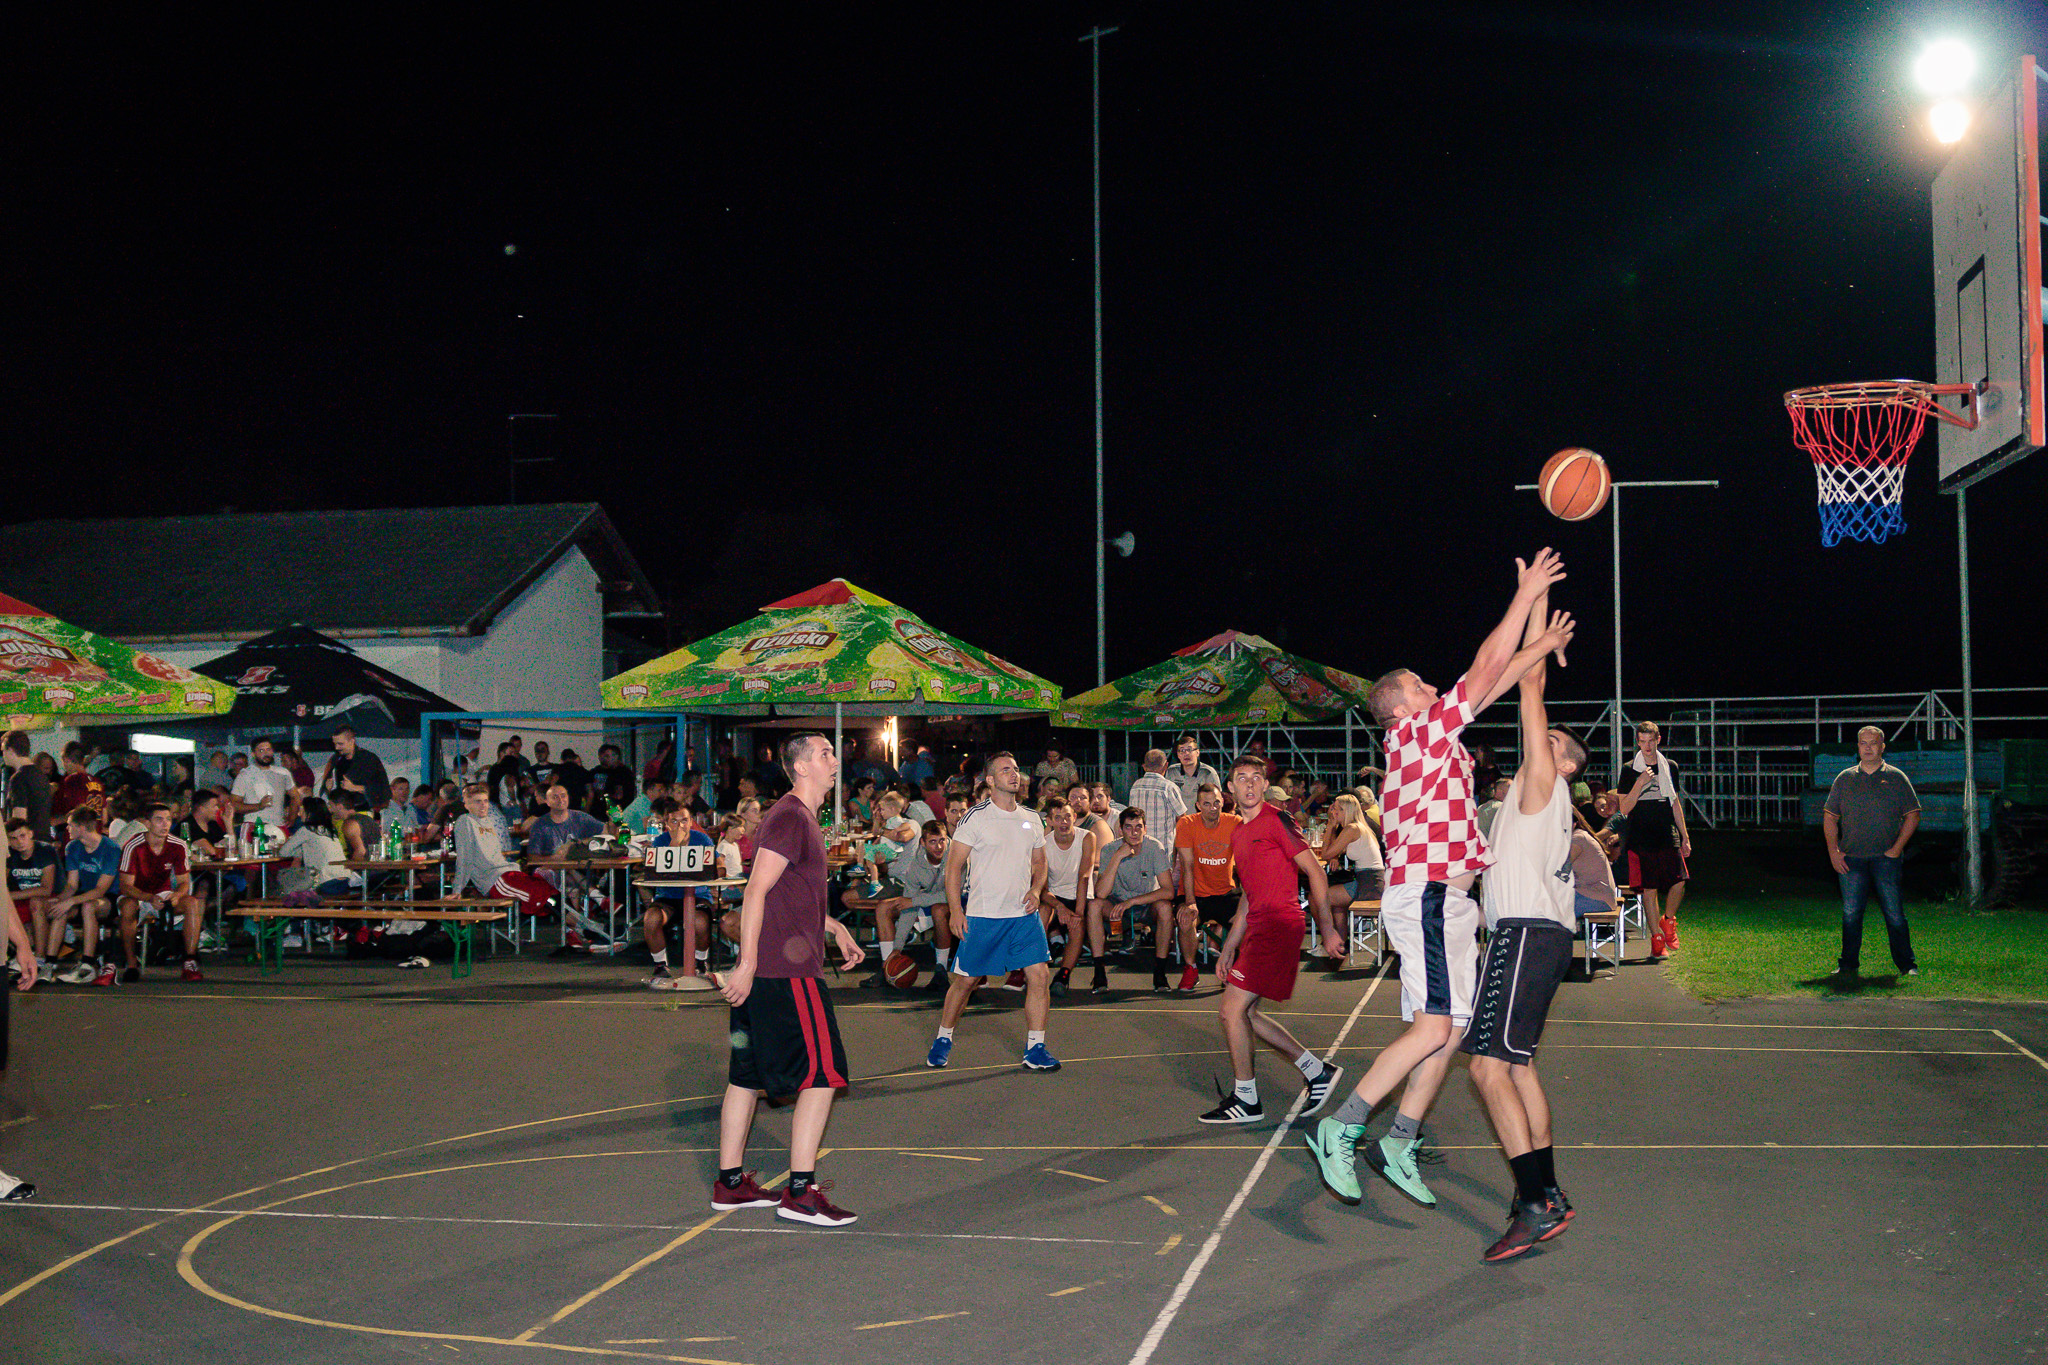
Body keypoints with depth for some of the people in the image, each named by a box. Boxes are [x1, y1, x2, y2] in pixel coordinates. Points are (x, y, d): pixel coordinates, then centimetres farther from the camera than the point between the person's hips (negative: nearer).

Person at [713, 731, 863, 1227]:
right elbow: (756, 892, -19)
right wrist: (748, 964, -23)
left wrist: (836, 929, 25)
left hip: (763, 972, 10)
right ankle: (800, 1192, -5)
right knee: (822, 1074, -7)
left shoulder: (801, 818, 19)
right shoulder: (790, 818, -13)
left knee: (748, 1074, 13)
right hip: (788, 971, -10)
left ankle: (730, 1183, 20)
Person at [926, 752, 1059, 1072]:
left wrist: (1036, 890, 1)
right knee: (965, 980, 5)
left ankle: (1035, 1049, 3)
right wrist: (955, 910, -12)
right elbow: (953, 865, -5)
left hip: (1024, 914, 4)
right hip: (982, 914, -4)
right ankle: (943, 1040, 26)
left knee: (1040, 974, -7)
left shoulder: (1032, 819, 10)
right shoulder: (976, 817, -6)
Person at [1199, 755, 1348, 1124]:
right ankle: (1317, 1071, 19)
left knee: (1233, 1009, -10)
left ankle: (1246, 1100, 3)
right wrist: (1227, 949, 23)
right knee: (1237, 1012, 11)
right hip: (1257, 928, 9)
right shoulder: (1238, 834, 19)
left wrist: (1327, 929, -9)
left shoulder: (1277, 820, -7)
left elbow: (1315, 872, -7)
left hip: (1279, 925, -9)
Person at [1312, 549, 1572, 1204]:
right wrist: (1526, 596, -3)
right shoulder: (1419, 732, -8)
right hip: (1426, 893, -10)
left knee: (1449, 1028, 8)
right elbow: (1486, 668, -9)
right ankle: (1340, 1129, -8)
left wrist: (1540, 645, 26)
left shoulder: (1429, 737, 18)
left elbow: (1490, 682, 27)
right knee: (1433, 1029, -12)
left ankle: (1398, 1144, 11)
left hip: (1441, 896, 10)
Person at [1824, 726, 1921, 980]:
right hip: (1851, 858, 2)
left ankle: (1906, 964, 7)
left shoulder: (1896, 778, 6)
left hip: (1885, 857, -2)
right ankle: (1848, 965, 10)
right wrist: (1833, 851, 1)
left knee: (1894, 912, -2)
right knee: (1850, 913, 2)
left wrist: (1897, 848, -5)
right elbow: (1829, 816, 12)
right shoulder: (1845, 778, 11)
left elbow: (1913, 815, 5)